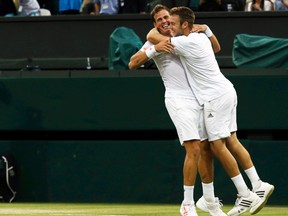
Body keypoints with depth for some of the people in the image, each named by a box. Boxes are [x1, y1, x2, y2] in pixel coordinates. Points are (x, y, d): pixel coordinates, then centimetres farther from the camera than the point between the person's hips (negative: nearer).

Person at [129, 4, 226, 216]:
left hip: (199, 99, 5)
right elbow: (132, 63, -8)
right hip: (178, 100, -5)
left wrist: (206, 30, 5)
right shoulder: (154, 43, 3)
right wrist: (154, 49, -21)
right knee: (193, 149, -17)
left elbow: (216, 48, 23)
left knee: (206, 150, 6)